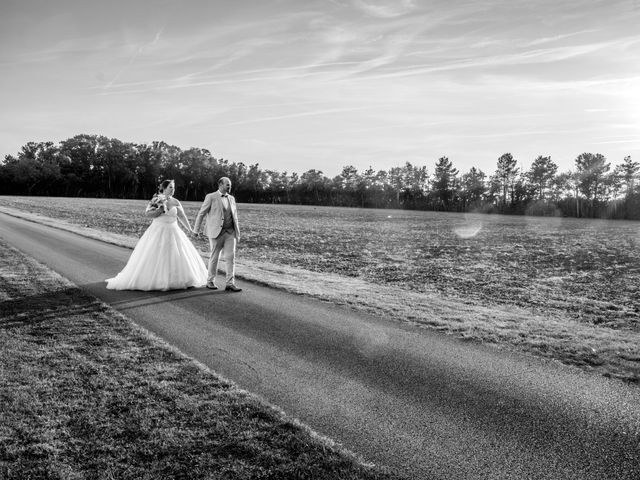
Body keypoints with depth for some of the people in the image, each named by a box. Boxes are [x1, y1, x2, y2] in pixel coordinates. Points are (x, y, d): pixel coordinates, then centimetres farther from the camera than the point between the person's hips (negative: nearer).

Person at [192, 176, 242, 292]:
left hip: (230, 232, 4)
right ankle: (210, 281, 19)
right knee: (214, 257, 4)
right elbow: (201, 213, 0)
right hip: (216, 232, -4)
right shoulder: (211, 197, -2)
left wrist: (237, 232, 15)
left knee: (230, 257, -5)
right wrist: (196, 230, 1)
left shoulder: (231, 198, 14)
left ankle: (230, 283, -6)